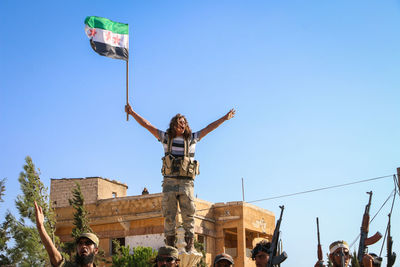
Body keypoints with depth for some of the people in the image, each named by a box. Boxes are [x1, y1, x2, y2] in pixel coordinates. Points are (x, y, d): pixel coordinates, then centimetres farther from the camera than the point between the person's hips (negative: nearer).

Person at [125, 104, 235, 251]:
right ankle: (170, 246, 2)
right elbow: (147, 125, 11)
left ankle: (190, 244, 0)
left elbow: (209, 128, 18)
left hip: (186, 182, 0)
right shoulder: (166, 137, 11)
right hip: (169, 182, 0)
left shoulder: (192, 138, 12)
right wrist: (133, 113, 9)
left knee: (189, 215, -3)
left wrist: (225, 118, 21)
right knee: (169, 215, -1)